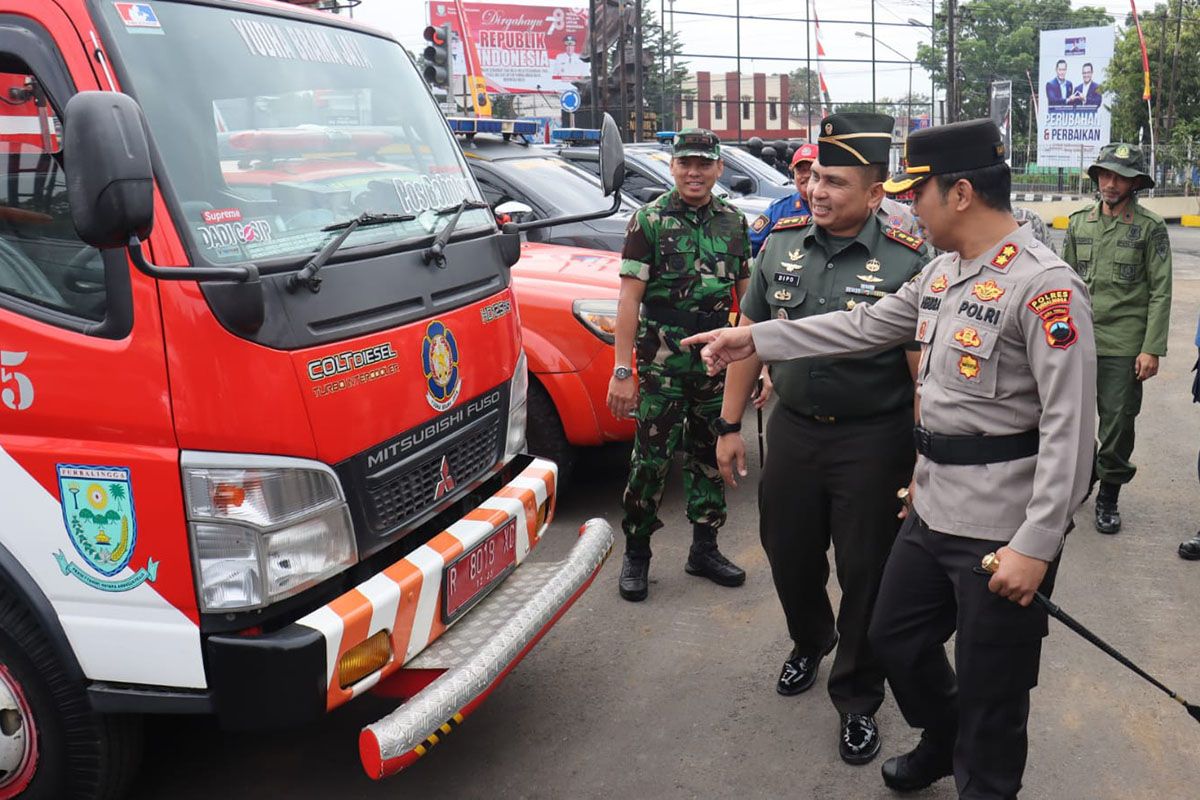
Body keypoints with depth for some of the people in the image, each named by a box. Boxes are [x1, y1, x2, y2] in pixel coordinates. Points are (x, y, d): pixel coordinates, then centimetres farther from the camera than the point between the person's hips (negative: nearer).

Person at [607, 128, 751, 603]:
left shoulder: (734, 223, 9)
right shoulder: (649, 221, -4)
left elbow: (747, 296, 15)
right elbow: (629, 298, -8)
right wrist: (622, 370, -14)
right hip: (662, 367, -4)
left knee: (711, 456, 13)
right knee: (651, 460, -1)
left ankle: (704, 550, 27)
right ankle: (636, 555, 13)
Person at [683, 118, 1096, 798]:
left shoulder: (1045, 286, -20)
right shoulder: (943, 272, 9)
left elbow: (1070, 427, -22)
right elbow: (864, 327, 16)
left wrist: (1036, 545, -24)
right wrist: (754, 339, 14)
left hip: (1003, 530, -9)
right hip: (934, 509, 9)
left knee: (991, 696, 7)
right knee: (897, 639, 24)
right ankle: (944, 743, 50)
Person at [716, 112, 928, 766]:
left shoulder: (906, 262, -13)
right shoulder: (782, 244, 2)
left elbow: (925, 370, -13)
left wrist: (924, 465, -16)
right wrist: (729, 426, 7)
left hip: (873, 442, -4)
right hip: (792, 431, 4)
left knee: (866, 575, 6)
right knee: (789, 555, 18)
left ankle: (857, 700, 27)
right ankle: (809, 643, 49)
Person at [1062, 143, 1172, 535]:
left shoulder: (1150, 227, -2)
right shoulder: (1079, 223, 8)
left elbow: (1160, 292, -4)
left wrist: (1152, 349, -11)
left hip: (1123, 345, -3)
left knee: (1118, 423, 3)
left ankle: (1108, 496, 19)